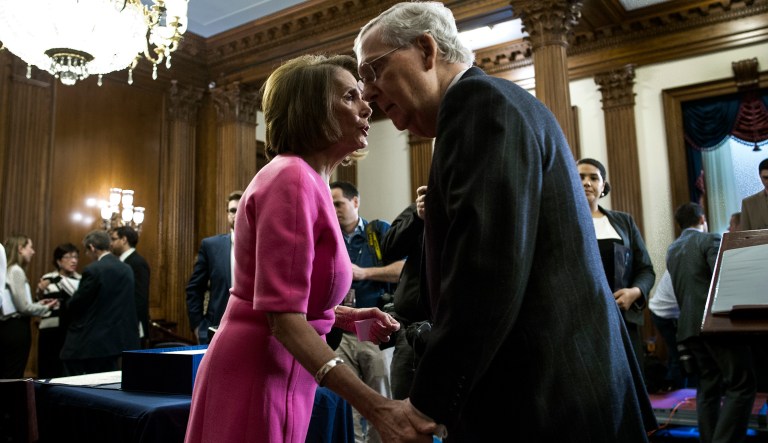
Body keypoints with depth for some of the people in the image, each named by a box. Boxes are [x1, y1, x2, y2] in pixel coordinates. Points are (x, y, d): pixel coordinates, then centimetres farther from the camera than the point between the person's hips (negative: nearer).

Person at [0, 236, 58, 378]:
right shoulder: (16, 271, -14)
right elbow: (22, 307, -17)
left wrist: (38, 303, 12)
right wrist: (46, 308, -3)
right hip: (16, 328, -9)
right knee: (14, 376, -4)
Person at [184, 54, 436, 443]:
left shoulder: (307, 180, 9)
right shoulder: (292, 178, -19)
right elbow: (283, 317, -26)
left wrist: (347, 317, 1)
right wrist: (377, 408, -33)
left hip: (276, 373, 9)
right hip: (255, 377, -9)